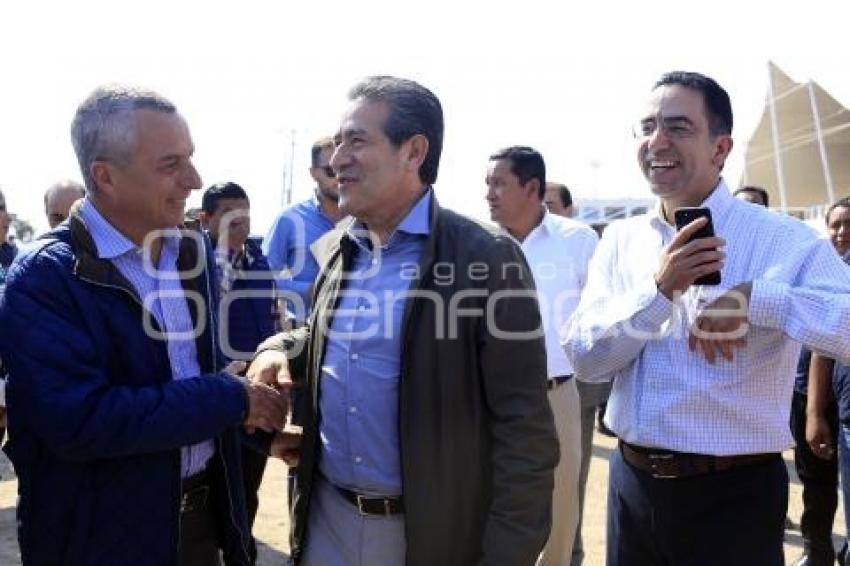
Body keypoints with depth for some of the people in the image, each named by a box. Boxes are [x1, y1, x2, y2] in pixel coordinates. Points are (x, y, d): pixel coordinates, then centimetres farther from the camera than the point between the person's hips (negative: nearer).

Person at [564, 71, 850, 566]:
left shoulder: (783, 241, -10)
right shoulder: (620, 240, 3)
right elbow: (584, 358, -5)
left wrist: (754, 298, -28)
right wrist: (659, 288, -16)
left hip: (732, 492, -3)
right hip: (632, 483, 4)